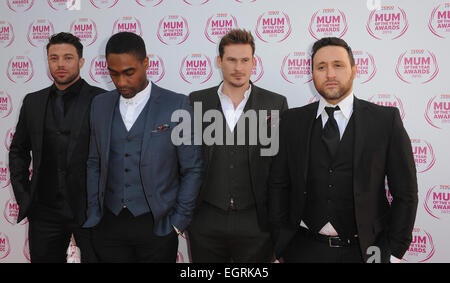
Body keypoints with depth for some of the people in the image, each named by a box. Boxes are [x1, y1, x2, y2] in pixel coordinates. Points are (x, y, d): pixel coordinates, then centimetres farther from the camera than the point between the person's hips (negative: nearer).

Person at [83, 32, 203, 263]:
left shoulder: (176, 105, -7)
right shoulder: (100, 104, 6)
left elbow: (192, 169, -4)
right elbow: (94, 164, 12)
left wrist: (179, 221, -5)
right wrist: (93, 214, 6)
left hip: (157, 226, -3)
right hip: (109, 225, 3)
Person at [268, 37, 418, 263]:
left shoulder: (386, 119, -4)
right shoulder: (292, 121, 1)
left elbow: (405, 192, -2)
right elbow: (278, 186, 3)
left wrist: (393, 252, -5)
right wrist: (282, 245, -1)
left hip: (364, 250, -1)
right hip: (305, 249, 1)